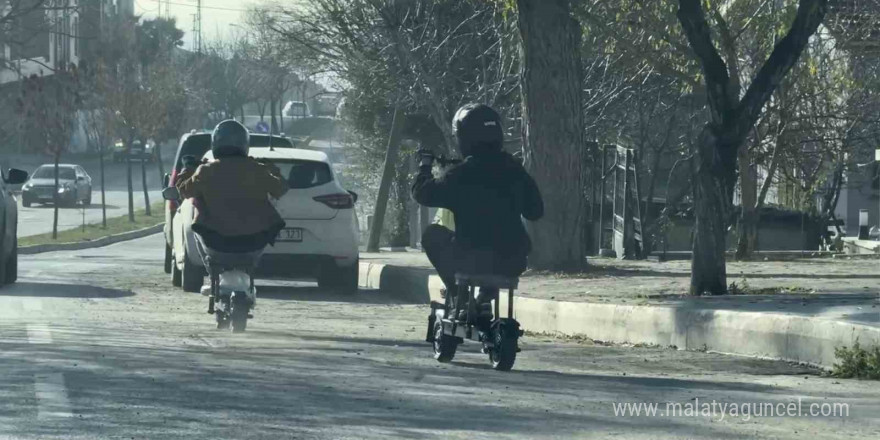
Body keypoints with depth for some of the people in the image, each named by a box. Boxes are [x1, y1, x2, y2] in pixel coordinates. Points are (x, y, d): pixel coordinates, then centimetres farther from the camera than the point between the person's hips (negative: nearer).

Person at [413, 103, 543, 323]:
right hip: (513, 264, 4)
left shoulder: (459, 174, -10)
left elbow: (422, 194, -1)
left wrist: (425, 165, 17)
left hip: (473, 262, -4)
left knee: (433, 234, 20)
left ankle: (457, 291, 10)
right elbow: (535, 211, 12)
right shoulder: (514, 169, 4)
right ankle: (488, 291, 25)